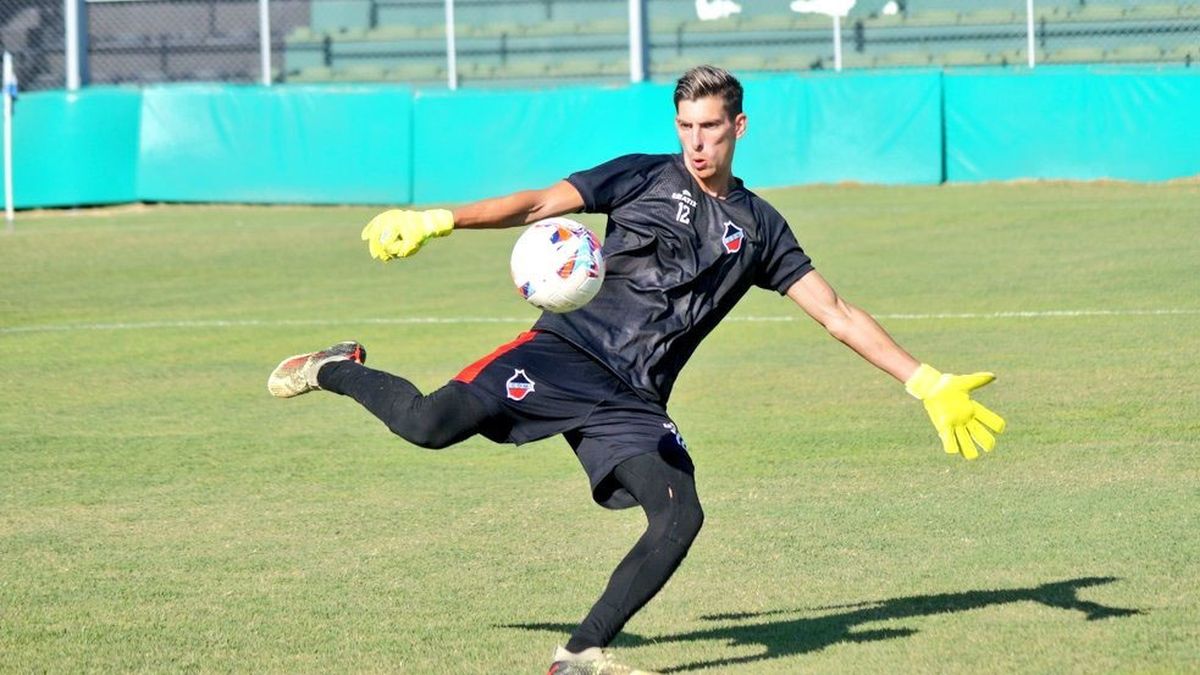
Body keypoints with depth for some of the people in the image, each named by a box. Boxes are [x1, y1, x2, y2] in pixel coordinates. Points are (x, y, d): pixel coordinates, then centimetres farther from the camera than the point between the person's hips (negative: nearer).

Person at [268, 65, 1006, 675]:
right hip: (569, 350, -3)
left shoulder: (759, 228, 15)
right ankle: (339, 372, 7)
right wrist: (438, 220, -12)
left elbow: (838, 315, 15)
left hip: (633, 401, 3)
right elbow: (538, 205, 1)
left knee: (680, 517, -19)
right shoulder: (646, 177, 8)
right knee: (432, 423, -24)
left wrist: (926, 383, 8)